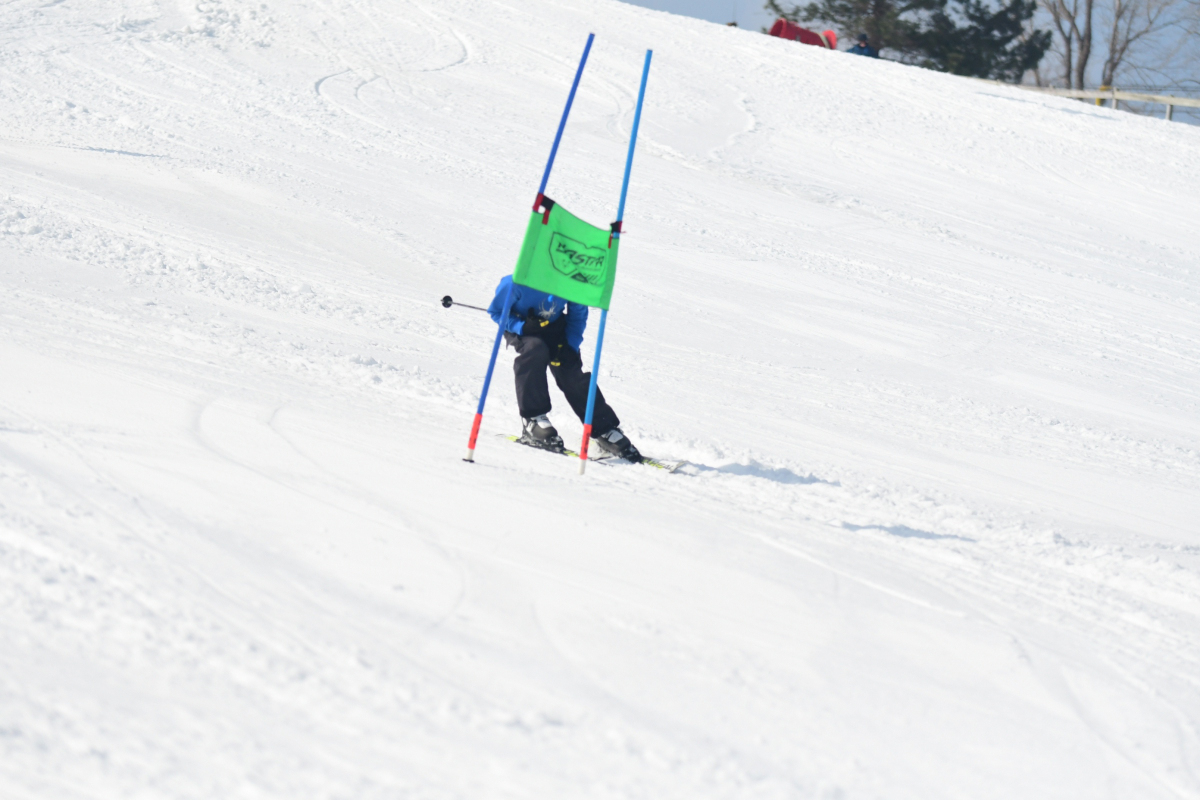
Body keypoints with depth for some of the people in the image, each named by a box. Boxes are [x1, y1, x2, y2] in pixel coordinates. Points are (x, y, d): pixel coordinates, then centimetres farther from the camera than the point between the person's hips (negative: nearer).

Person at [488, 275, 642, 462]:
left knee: (572, 372, -9)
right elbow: (496, 311, -16)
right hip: (520, 326, -3)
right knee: (535, 349, -33)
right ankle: (532, 420, -27)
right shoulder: (518, 283, -32)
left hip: (554, 327, 3)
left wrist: (570, 347, -15)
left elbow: (578, 316, -4)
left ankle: (604, 431, 2)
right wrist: (523, 327, -30)